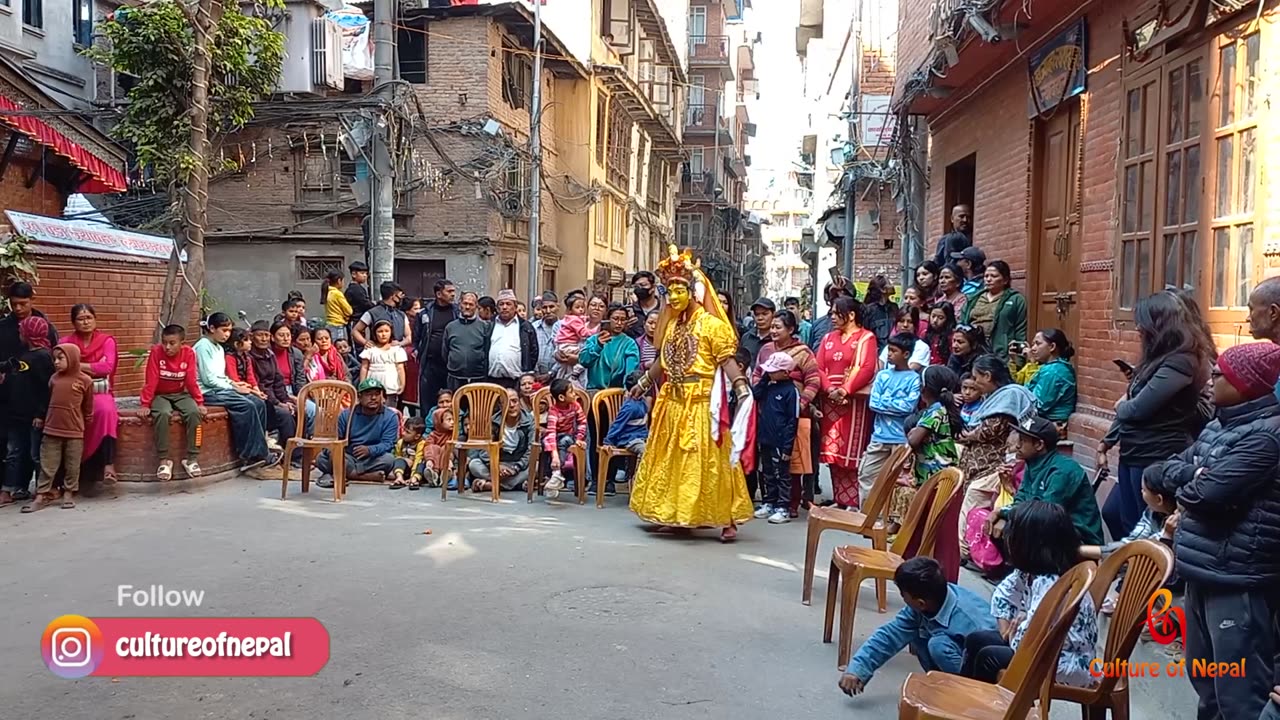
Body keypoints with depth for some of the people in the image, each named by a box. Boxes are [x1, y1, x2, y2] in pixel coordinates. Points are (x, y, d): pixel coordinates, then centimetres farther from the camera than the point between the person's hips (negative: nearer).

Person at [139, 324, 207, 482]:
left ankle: (191, 458, -19)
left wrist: (200, 403, -12)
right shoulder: (156, 352, -14)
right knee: (162, 414, -34)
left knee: (194, 412, -28)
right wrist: (145, 405, -18)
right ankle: (164, 460, -24)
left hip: (181, 394, 2)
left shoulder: (189, 353, -10)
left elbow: (191, 381, -7)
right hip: (161, 395, -2)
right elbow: (151, 380, -14)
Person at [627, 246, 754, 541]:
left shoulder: (711, 323, -7)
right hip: (673, 402, 7)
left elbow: (726, 360, -14)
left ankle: (727, 520, 2)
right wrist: (643, 383, 32)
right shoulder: (671, 325, 12)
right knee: (670, 460, 11)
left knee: (708, 462, -6)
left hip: (701, 403, -7)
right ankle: (671, 514, 22)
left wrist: (742, 388, -26)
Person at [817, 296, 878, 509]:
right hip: (830, 401, 6)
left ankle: (854, 502, -1)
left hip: (855, 401, -6)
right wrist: (830, 390, -10)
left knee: (852, 451, -6)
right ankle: (839, 500, 14)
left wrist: (845, 390, -20)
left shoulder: (866, 337, 0)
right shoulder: (829, 338, 17)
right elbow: (819, 368, 8)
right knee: (833, 451, 6)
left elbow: (867, 369, -12)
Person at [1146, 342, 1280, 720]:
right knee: (1204, 675, 23)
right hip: (1204, 569, 10)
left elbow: (1206, 494, -25)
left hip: (1237, 579, -9)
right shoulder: (1222, 424, 12)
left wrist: (1182, 483, -2)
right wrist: (1192, 476, -9)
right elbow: (1157, 471, 12)